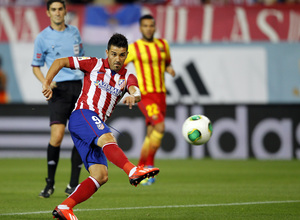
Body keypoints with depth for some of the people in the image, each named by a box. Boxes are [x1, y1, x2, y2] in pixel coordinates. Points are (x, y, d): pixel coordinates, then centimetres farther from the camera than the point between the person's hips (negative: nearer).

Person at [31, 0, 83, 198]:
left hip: (79, 87, 4)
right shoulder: (43, 37, 2)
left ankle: (73, 185, 8)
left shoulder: (74, 32, 13)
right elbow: (36, 66, 8)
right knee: (57, 135, -17)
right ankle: (50, 183, -3)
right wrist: (45, 82, -9)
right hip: (59, 89, -4)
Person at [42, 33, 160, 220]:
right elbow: (60, 62, 10)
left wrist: (133, 96, -34)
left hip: (97, 123, 6)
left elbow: (136, 92, -10)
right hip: (83, 114, -6)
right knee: (107, 138, -36)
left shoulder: (128, 77, 14)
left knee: (101, 175, -7)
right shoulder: (94, 65, 6)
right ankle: (133, 171, -61)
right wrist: (47, 83, -3)